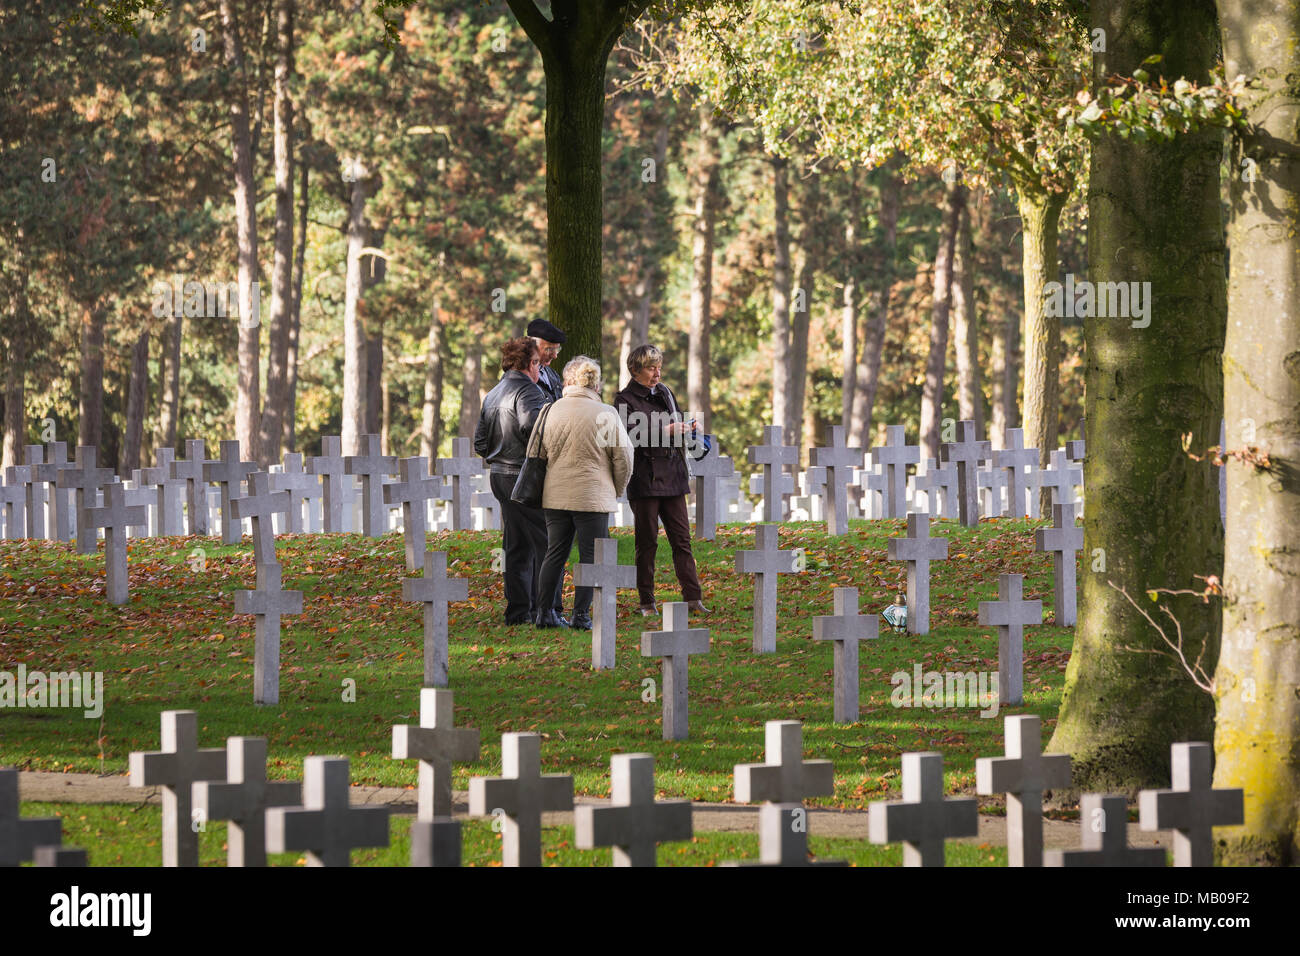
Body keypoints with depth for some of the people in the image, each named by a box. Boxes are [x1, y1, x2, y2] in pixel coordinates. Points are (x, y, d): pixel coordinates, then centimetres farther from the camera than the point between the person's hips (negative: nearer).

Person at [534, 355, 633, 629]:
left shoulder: (552, 411, 0)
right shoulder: (605, 414, -8)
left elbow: (540, 453, 9)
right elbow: (623, 457, -3)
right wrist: (616, 491, 12)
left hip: (555, 494, 4)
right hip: (593, 495, -4)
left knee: (555, 553, 13)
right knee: (590, 556, 4)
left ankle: (544, 612, 13)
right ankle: (581, 615, 2)